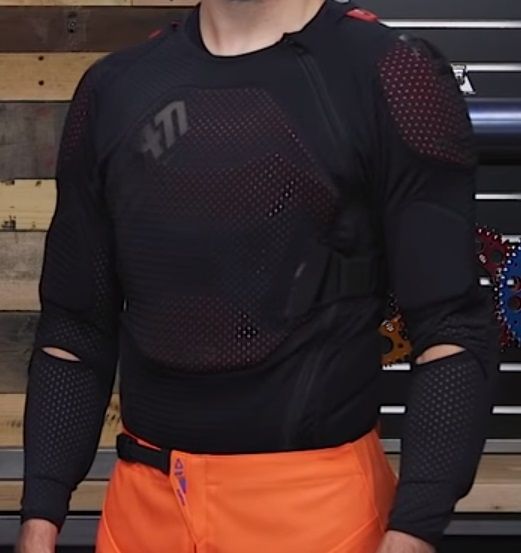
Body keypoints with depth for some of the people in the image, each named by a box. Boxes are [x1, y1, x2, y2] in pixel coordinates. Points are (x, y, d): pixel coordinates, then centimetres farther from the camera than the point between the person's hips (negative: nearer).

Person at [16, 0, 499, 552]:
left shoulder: (389, 76, -8)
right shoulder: (113, 90, 4)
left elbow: (451, 328, -11)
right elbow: (75, 325, 8)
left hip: (319, 498, -4)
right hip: (142, 501, 4)